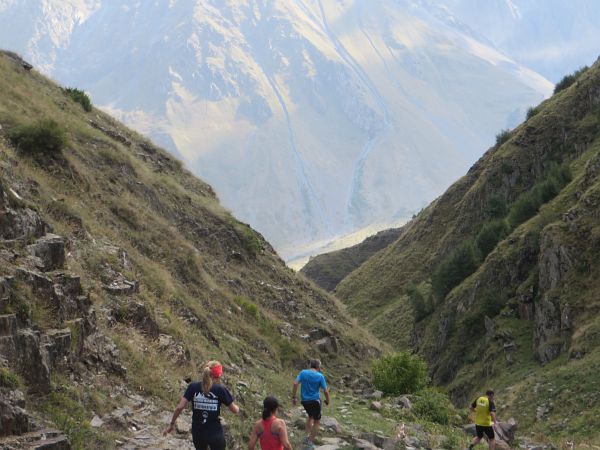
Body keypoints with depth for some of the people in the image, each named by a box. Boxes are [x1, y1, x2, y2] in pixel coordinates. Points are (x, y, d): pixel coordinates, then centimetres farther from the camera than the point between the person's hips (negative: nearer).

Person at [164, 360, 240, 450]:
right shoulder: (220, 389, -12)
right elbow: (235, 410, -3)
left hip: (198, 433, 3)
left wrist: (171, 424, 3)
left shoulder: (193, 387, -6)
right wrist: (237, 408, 20)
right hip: (215, 434, -3)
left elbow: (179, 407, -10)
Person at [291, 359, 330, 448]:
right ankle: (310, 442, 10)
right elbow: (325, 391, -10)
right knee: (317, 422, 13)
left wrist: (293, 397, -4)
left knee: (310, 416, 30)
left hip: (304, 400, 4)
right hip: (315, 401, -4)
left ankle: (307, 436, 24)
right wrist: (327, 401, 7)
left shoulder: (303, 373, -1)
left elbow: (295, 384, -10)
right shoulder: (320, 376, -10)